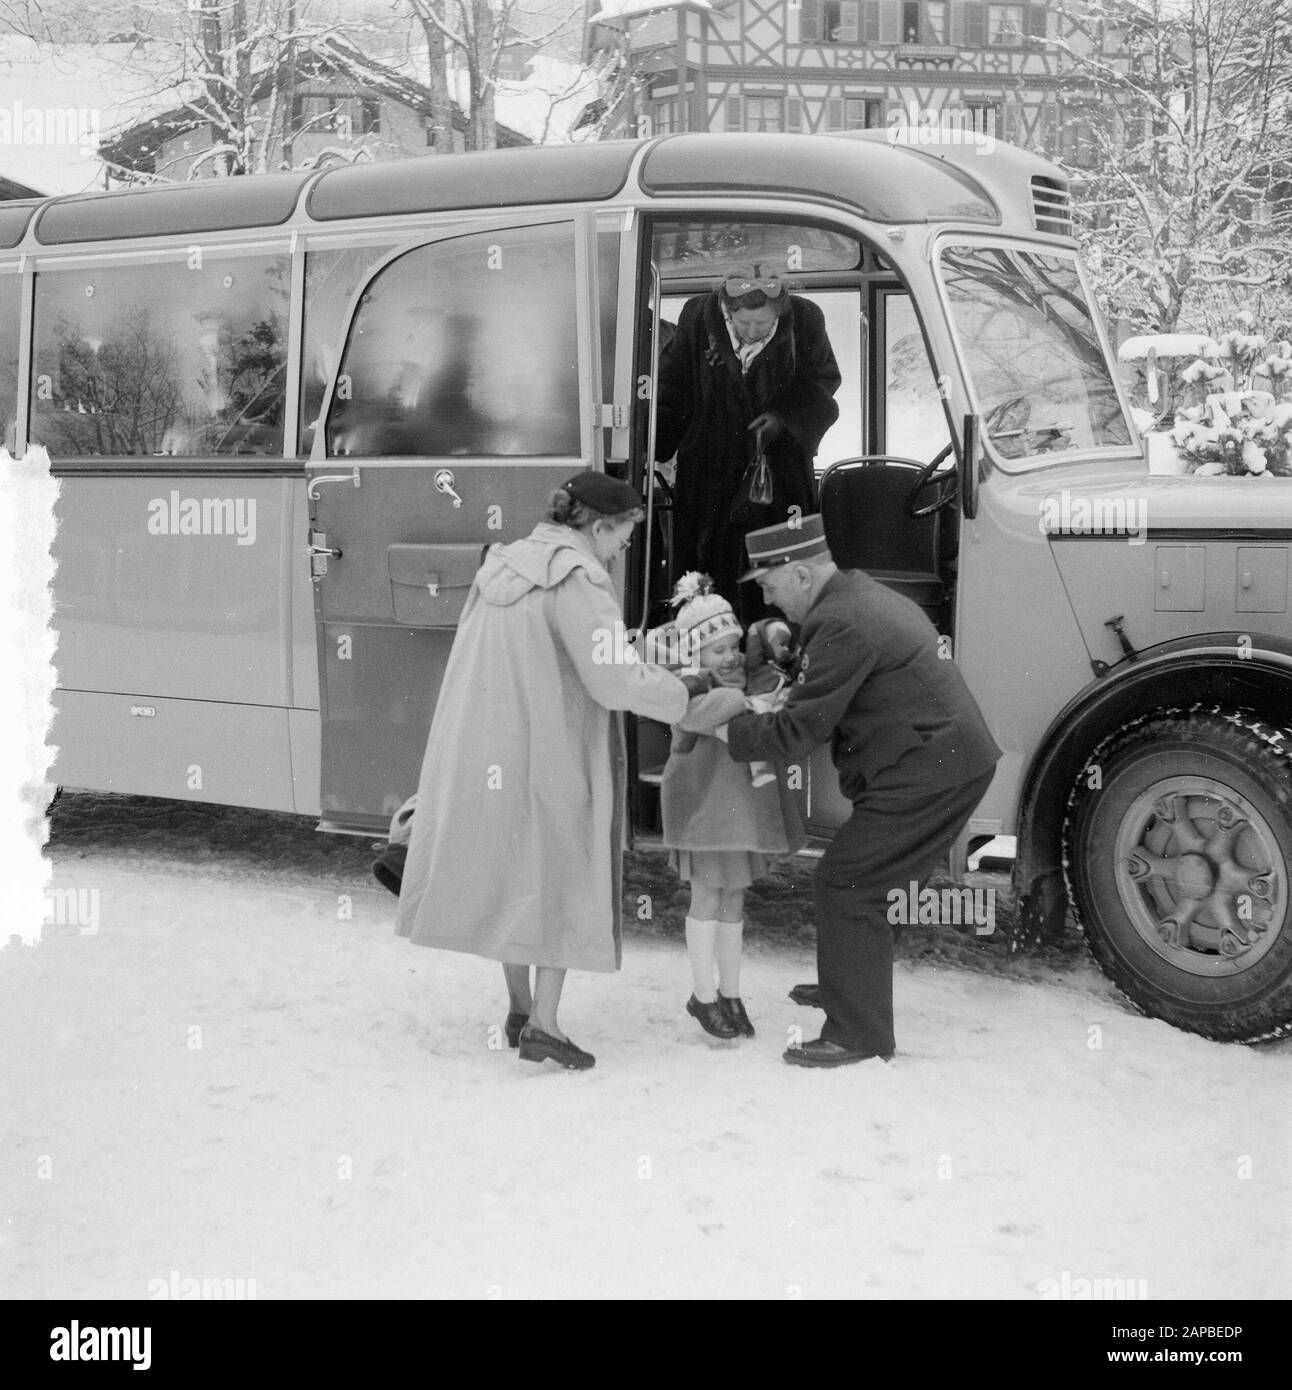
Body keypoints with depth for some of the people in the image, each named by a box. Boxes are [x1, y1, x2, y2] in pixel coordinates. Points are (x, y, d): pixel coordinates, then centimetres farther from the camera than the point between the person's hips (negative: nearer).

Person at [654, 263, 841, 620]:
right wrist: (652, 449, -3)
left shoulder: (806, 321, -11)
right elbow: (670, 389, 3)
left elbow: (824, 380, 5)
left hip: (780, 469, 0)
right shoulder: (696, 319, -10)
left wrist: (783, 416, -11)